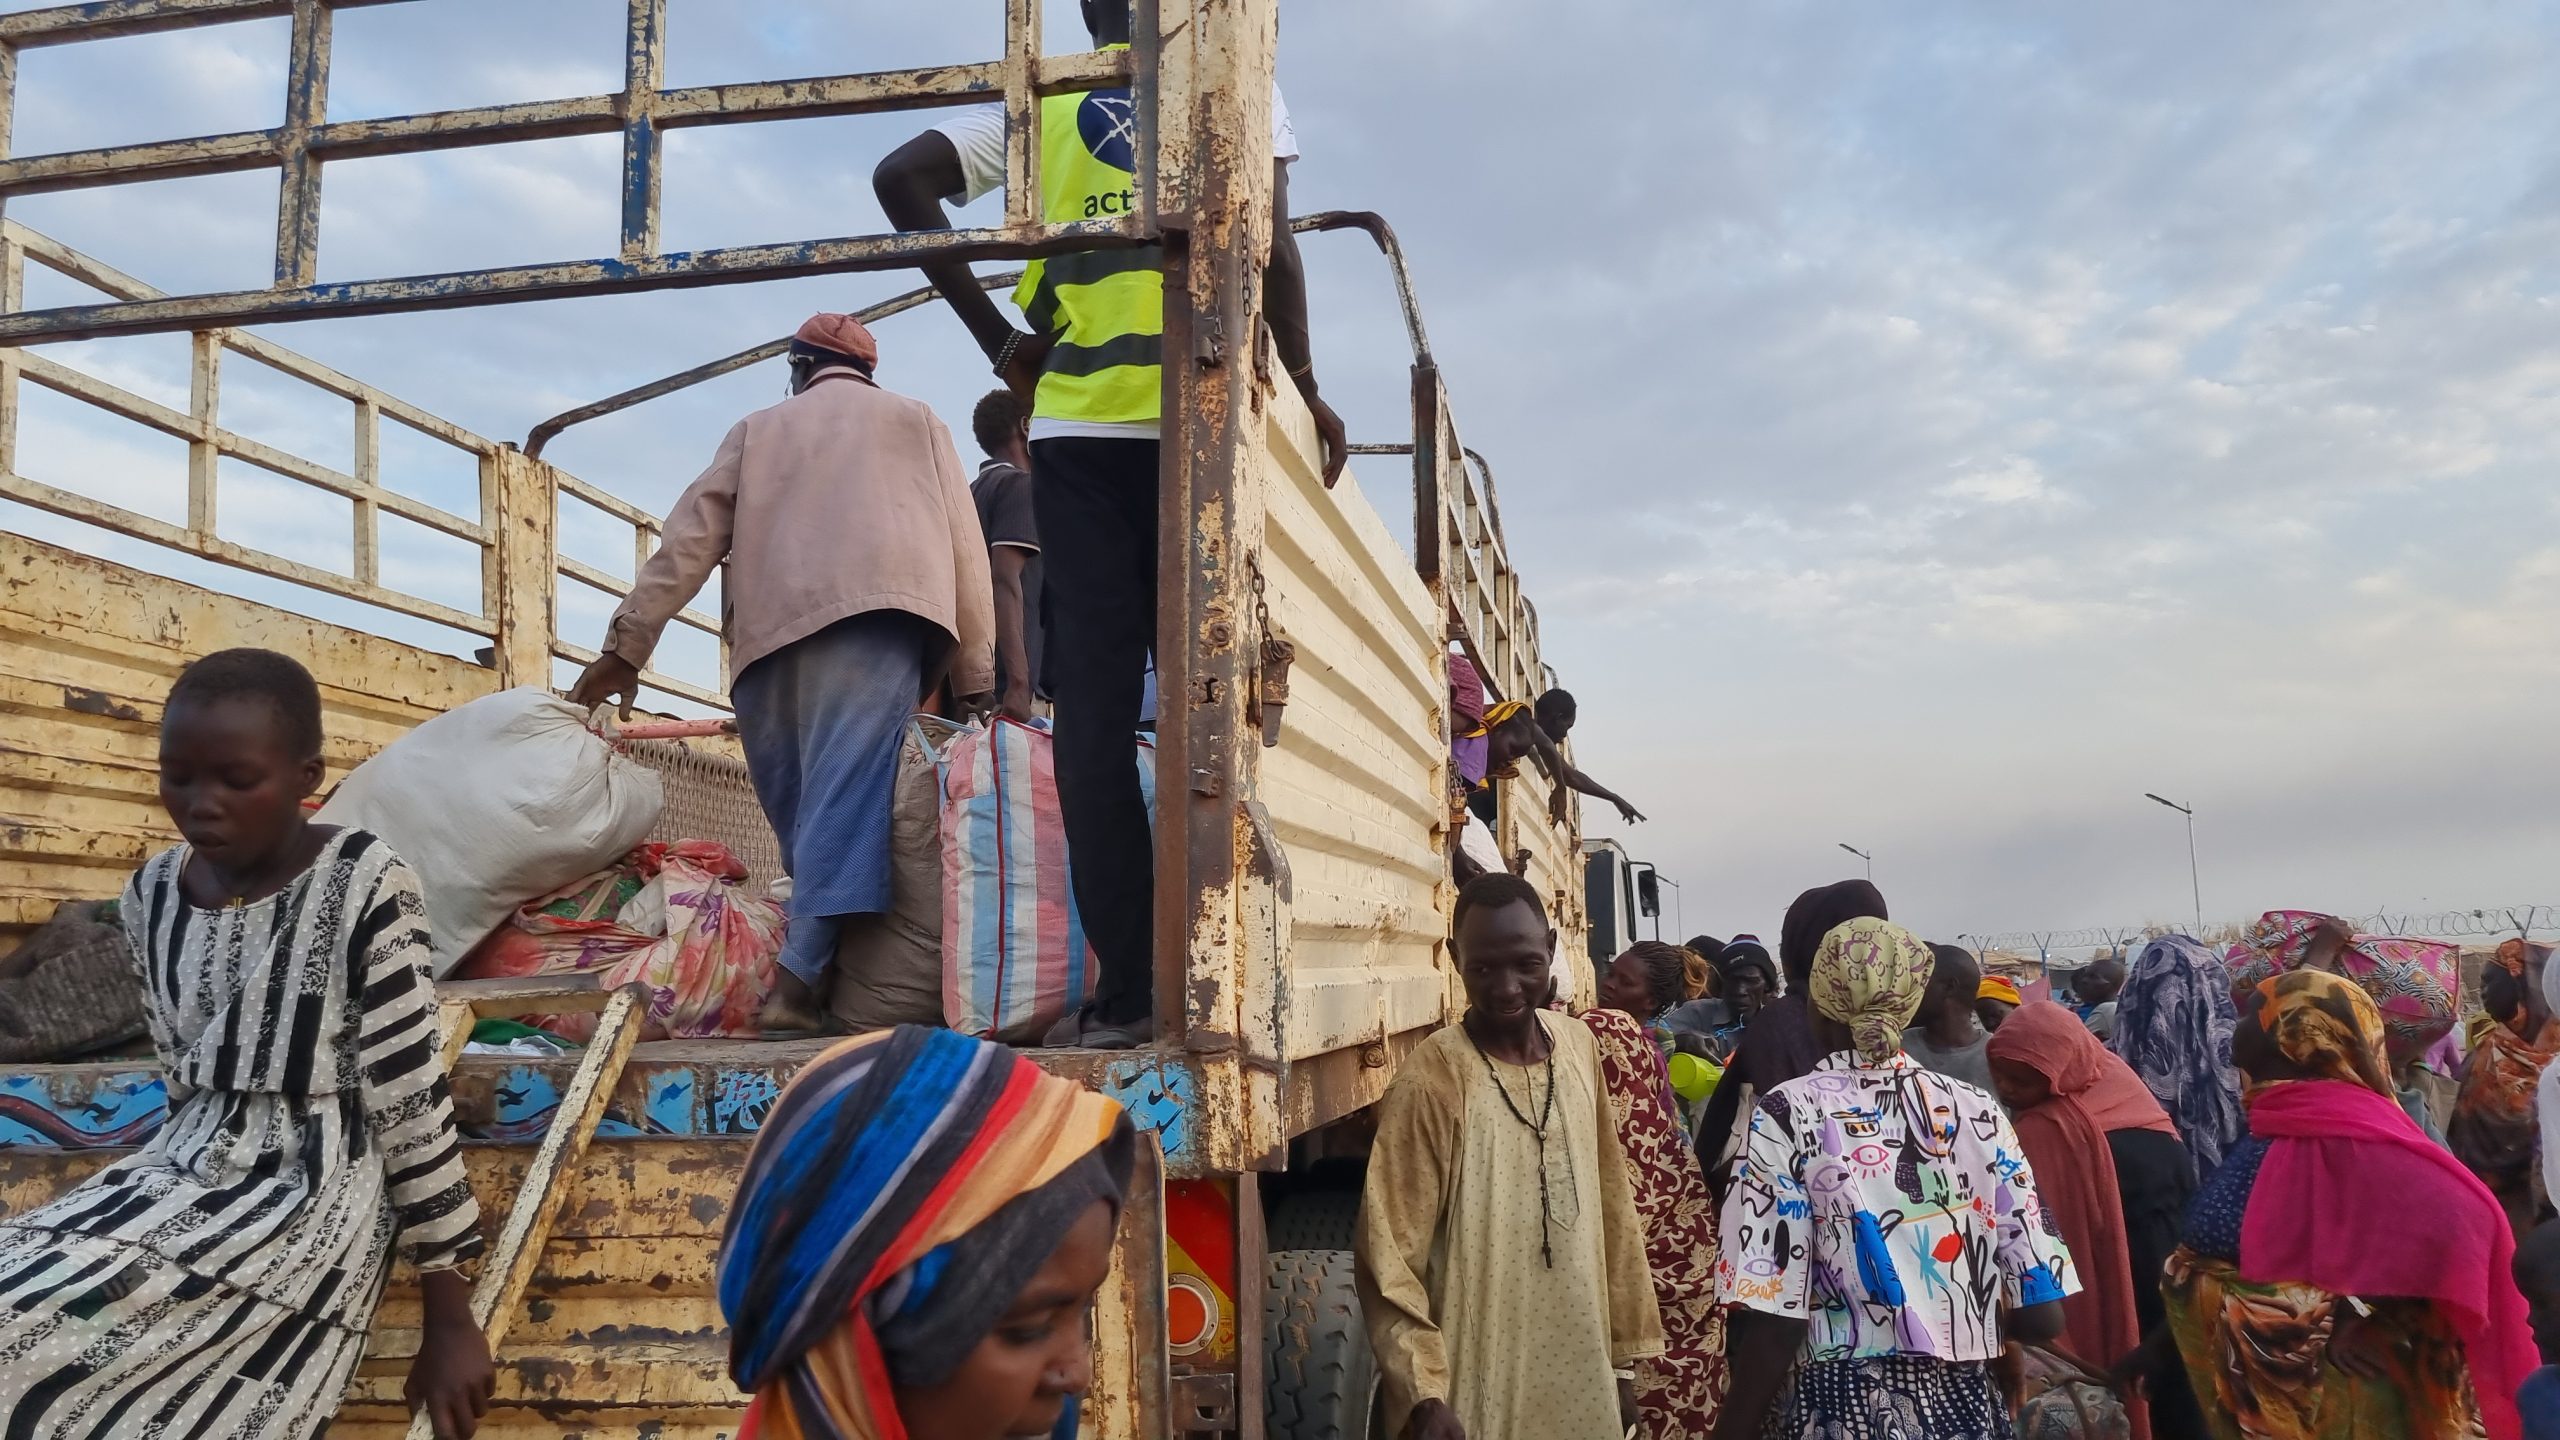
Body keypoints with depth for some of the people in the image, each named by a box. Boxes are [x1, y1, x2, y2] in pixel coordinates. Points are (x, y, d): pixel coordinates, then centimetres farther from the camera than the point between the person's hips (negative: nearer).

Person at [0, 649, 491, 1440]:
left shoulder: (364, 885, -13)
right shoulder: (151, 894, 6)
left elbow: (409, 1099, -13)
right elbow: (182, 1078, 16)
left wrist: (447, 1317, -12)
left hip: (313, 1188, -6)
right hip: (184, 1173, 6)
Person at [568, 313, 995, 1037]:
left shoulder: (758, 429, 30)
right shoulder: (917, 419, 27)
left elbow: (689, 538, 17)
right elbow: (964, 545, 17)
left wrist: (627, 644, 14)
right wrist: (976, 680, 15)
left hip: (771, 631, 3)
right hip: (876, 613, -3)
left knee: (800, 807, 11)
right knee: (847, 792, -17)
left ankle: (809, 966, 6)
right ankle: (800, 977, -32)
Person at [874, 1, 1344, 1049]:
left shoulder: (1040, 101, 16)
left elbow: (903, 179, 3)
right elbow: (1269, 243, -5)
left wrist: (993, 335, 5)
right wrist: (1309, 390, 4)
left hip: (1076, 426, 1)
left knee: (1095, 706, -1)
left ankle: (1125, 991, -5)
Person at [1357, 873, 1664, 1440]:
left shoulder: (1579, 1045, 0)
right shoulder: (1430, 1080, -17)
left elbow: (1612, 1207, 6)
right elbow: (1388, 1257, -15)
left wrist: (1625, 1353, 9)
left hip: (1583, 1376, 5)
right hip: (1481, 1391, -5)